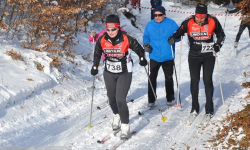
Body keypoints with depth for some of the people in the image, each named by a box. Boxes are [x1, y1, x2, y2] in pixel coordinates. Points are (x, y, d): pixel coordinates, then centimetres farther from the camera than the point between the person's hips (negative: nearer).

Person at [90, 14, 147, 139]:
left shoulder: (126, 39, -19)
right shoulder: (102, 40, -11)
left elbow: (138, 49, -4)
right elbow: (97, 53, 8)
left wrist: (142, 58, -20)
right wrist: (95, 66, 5)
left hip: (124, 73, -4)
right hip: (109, 73, 4)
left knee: (120, 99, -14)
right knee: (111, 98, 15)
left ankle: (125, 127, -3)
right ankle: (116, 115, 46)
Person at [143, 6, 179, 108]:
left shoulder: (171, 23, -6)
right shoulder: (150, 25, 1)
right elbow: (146, 37, 12)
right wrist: (146, 44, -7)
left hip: (167, 57, -1)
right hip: (154, 56, 1)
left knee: (169, 78, 14)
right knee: (152, 78, -2)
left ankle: (170, 98, 29)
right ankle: (151, 100, 8)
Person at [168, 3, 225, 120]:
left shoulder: (213, 21, -12)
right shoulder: (189, 22, -14)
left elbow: (221, 34, 4)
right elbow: (179, 32, -3)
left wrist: (218, 44, -11)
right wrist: (173, 38, -23)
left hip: (208, 56, -1)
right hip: (194, 56, 1)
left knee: (207, 81, 1)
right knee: (194, 81, 9)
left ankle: (209, 109, 11)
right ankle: (194, 107, 24)